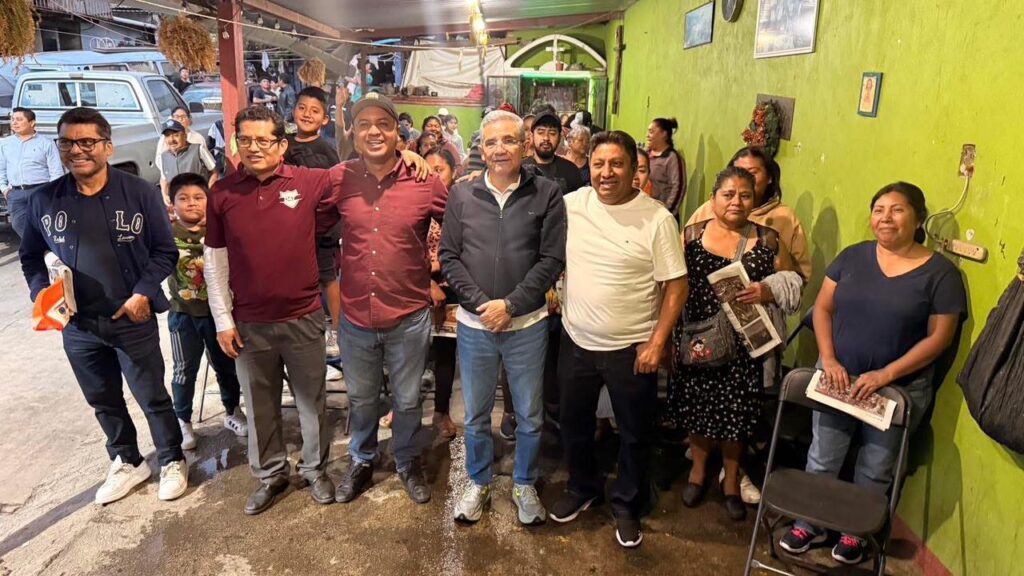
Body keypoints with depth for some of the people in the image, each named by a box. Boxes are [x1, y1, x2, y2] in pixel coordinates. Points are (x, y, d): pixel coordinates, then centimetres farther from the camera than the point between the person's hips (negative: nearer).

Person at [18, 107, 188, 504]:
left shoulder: (139, 193, -11)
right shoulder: (43, 201, -3)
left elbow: (165, 251, -4)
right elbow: (30, 256, 11)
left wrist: (143, 293, -14)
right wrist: (40, 293, -6)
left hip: (133, 320, -3)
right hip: (78, 325, 3)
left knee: (152, 397, 10)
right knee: (103, 401, 18)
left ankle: (172, 461, 31)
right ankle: (127, 463, 39)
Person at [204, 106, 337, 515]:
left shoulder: (309, 182, -8)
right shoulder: (222, 193, -2)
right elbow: (215, 261, 2)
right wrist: (223, 320, 0)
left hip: (303, 318, -1)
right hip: (249, 323, 2)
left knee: (311, 400, 14)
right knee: (260, 405, 16)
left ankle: (315, 469, 35)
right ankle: (270, 473, 36)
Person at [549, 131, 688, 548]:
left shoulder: (656, 219, -13)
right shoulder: (570, 205, -4)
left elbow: (676, 285, -11)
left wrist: (657, 342, -14)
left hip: (631, 348, -3)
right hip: (576, 342, 3)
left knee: (635, 434, 14)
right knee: (574, 424, 20)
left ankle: (627, 505, 37)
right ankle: (583, 487, 46)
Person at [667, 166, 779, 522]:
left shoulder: (767, 240, 1)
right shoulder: (691, 235, 0)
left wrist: (768, 292, -17)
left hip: (744, 343, 0)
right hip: (698, 339, 0)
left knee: (736, 410, 8)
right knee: (698, 405, 11)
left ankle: (731, 479, 33)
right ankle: (698, 469, 38)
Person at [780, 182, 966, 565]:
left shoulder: (940, 272, -7)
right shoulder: (853, 257, 1)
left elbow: (939, 337, -9)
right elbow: (822, 307, 2)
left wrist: (886, 375, -17)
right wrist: (829, 360, -11)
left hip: (900, 388, -2)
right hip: (839, 377, 2)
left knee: (875, 469, 13)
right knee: (823, 458, 11)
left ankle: (855, 533, 36)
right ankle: (810, 525, 31)